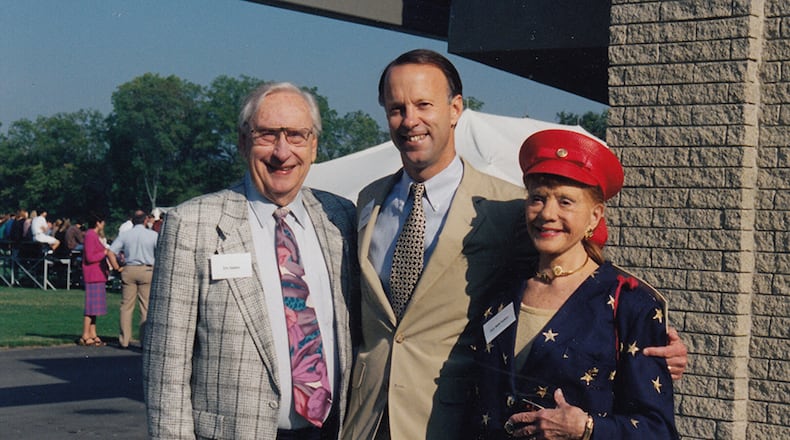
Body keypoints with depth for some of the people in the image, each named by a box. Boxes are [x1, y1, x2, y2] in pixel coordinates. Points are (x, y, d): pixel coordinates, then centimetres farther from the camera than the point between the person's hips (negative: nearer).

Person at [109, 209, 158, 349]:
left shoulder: (124, 235, 2)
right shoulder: (153, 235, -3)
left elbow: (111, 252, -2)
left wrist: (117, 267, 9)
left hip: (128, 270, 2)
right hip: (147, 270, -2)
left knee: (126, 306, 7)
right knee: (146, 307, 2)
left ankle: (124, 340, 7)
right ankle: (145, 340, 1)